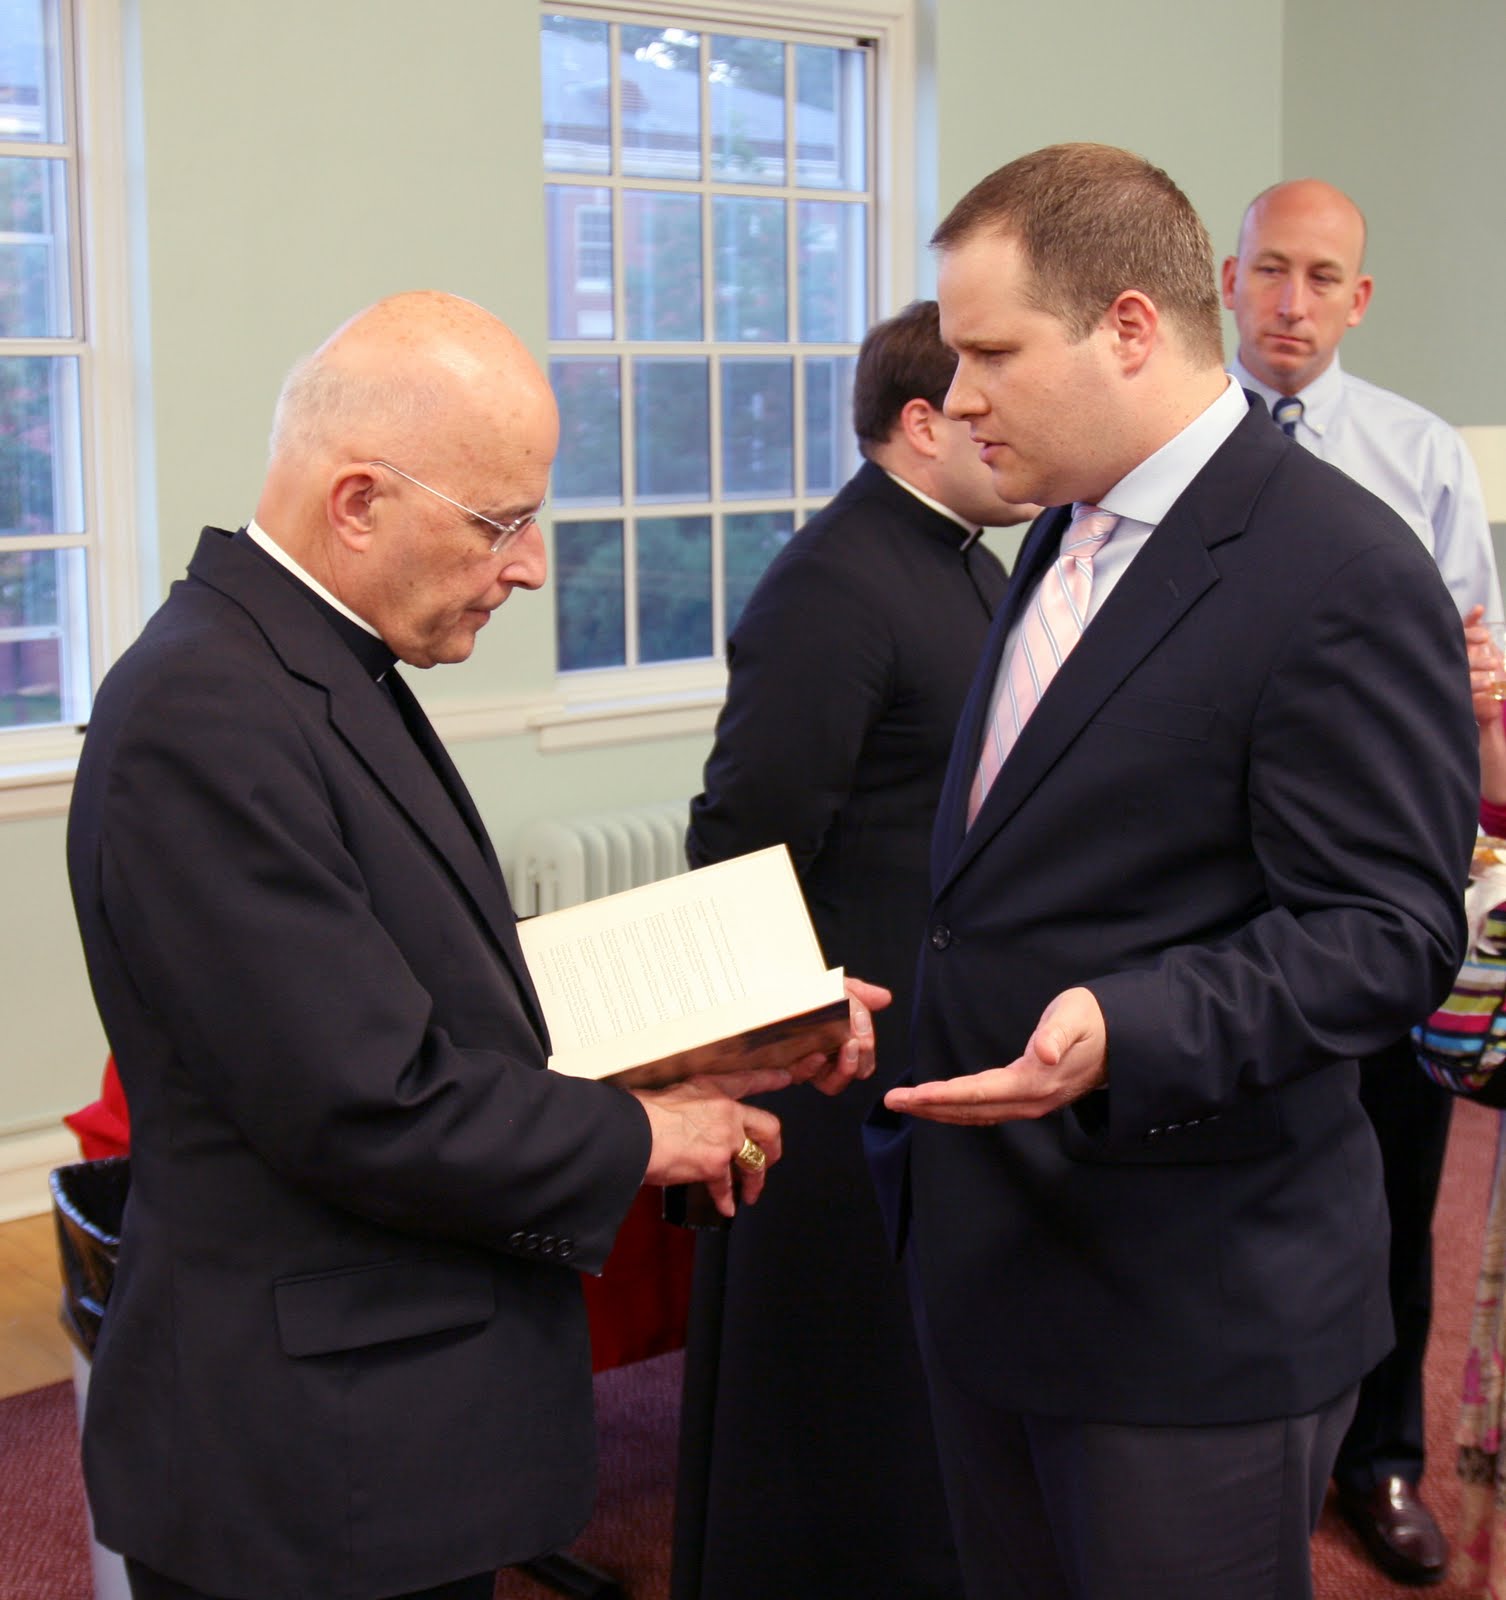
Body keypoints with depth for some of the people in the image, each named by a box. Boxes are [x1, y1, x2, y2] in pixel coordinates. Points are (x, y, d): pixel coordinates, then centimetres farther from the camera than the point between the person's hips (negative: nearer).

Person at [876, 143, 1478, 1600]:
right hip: (989, 1257, 9)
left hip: (1194, 1307, -8)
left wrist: (1124, 1036, -33)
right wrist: (920, 1006, 11)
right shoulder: (1064, 537, 12)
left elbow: (1385, 934, -21)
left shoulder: (1343, 576, -17)